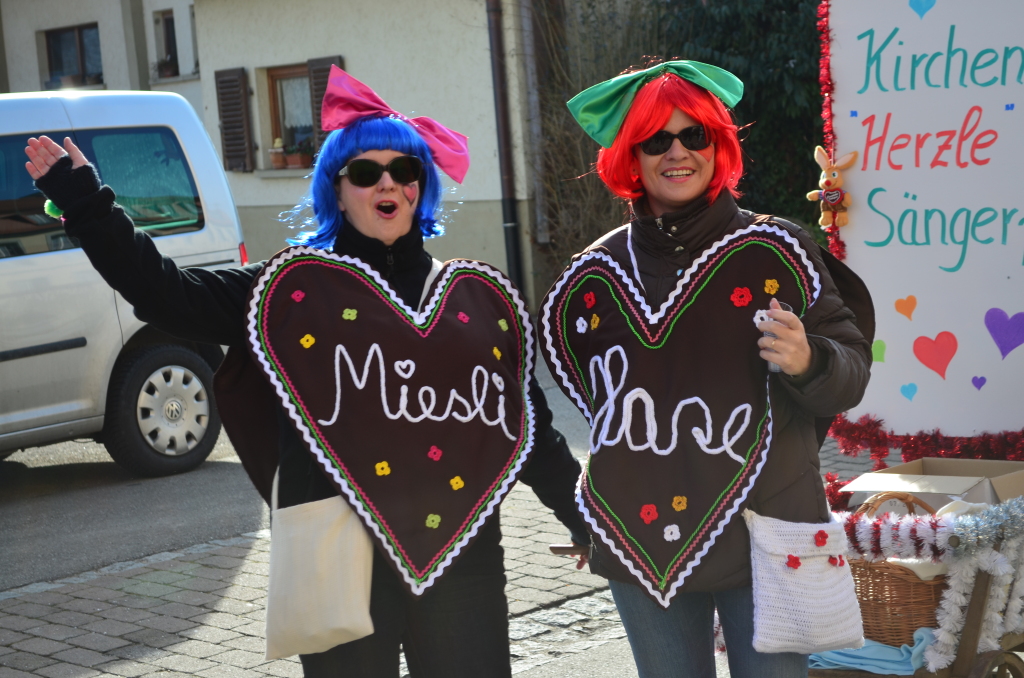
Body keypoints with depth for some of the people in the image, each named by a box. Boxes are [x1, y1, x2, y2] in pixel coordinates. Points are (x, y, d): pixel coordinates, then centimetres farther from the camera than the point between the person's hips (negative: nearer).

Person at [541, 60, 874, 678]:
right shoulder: (598, 272, 6)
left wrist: (808, 362, -25)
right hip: (643, 541, 3)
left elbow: (852, 372, -6)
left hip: (762, 535, -3)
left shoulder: (773, 251, -4)